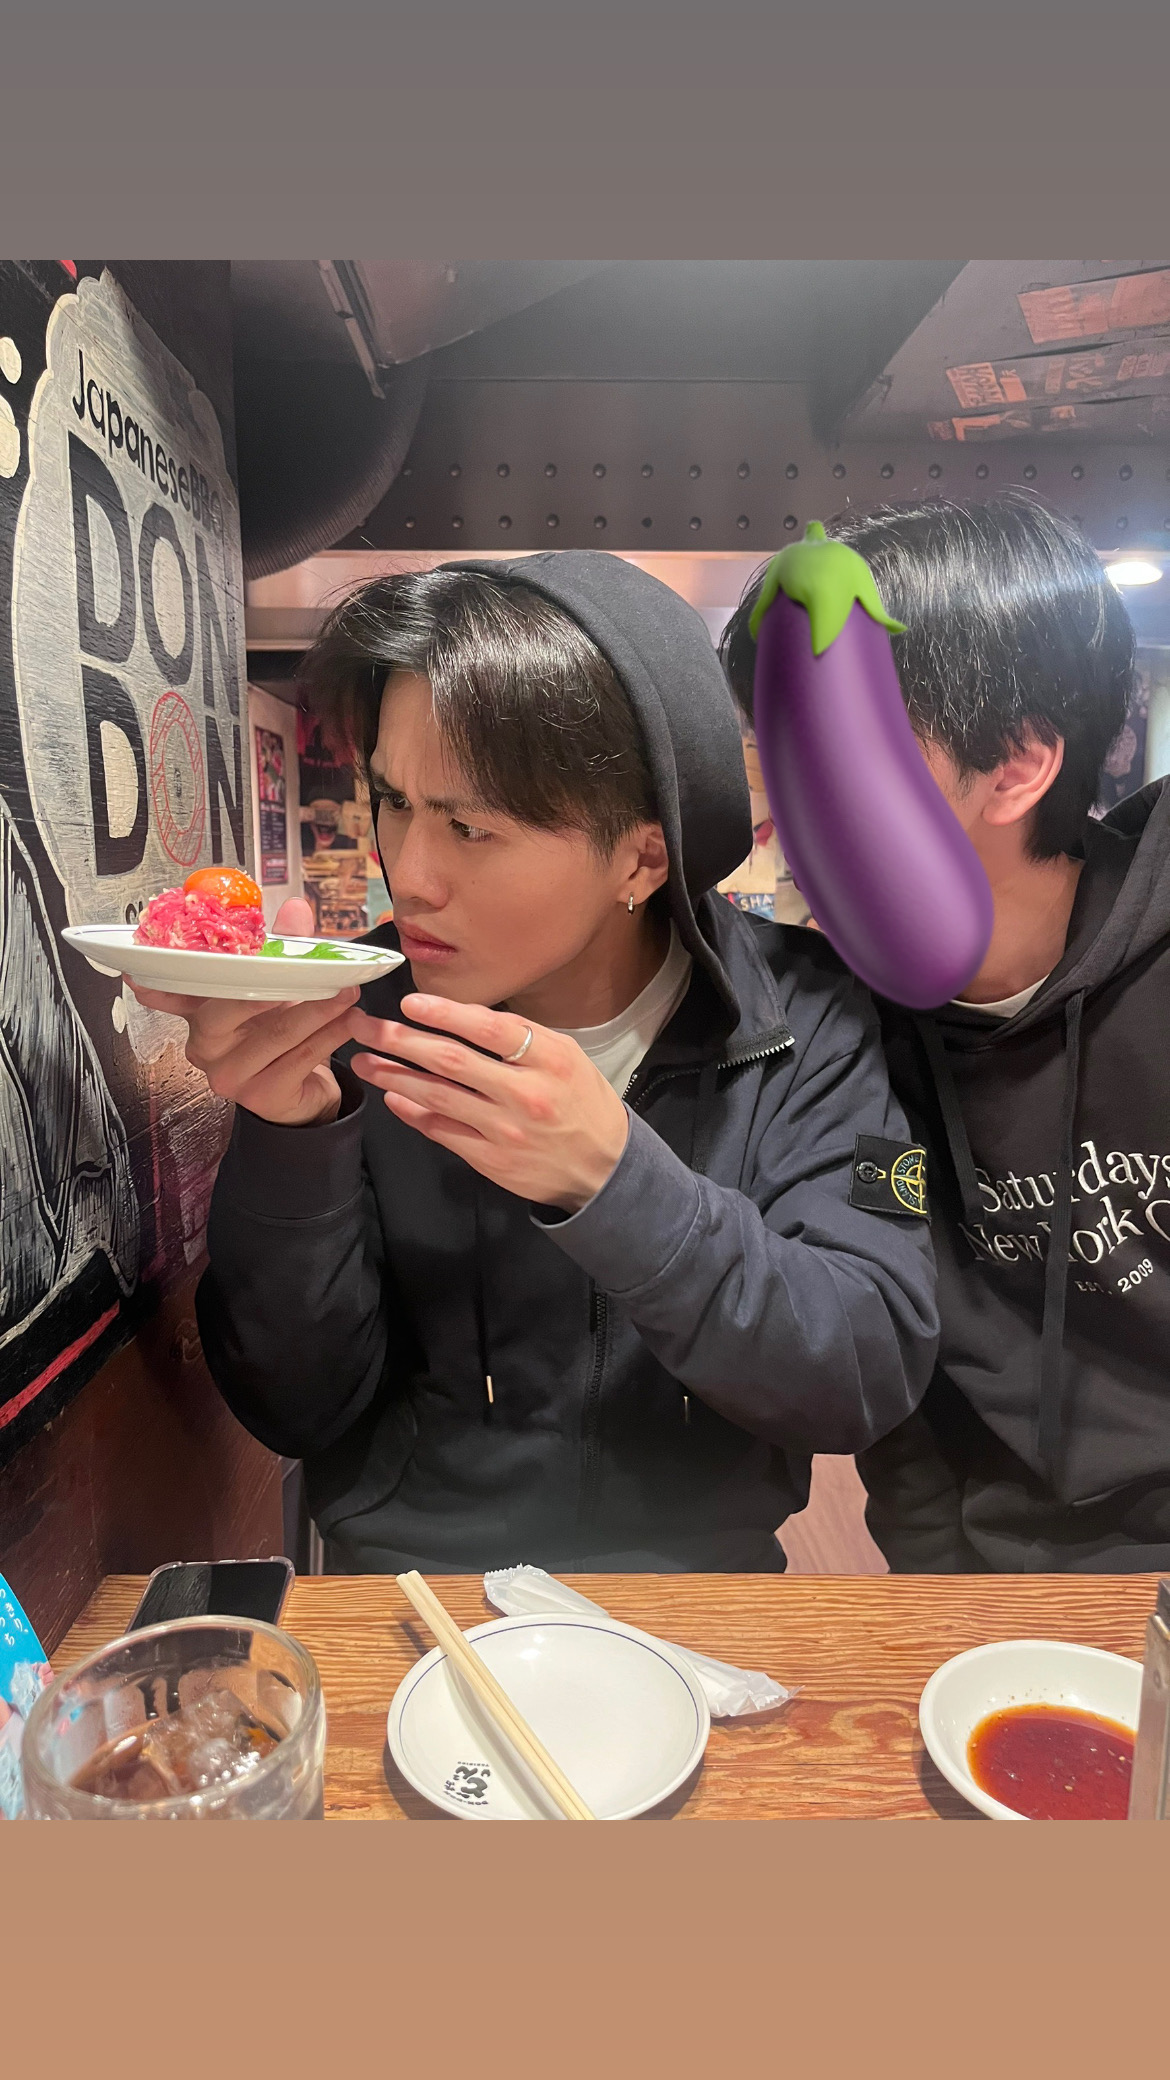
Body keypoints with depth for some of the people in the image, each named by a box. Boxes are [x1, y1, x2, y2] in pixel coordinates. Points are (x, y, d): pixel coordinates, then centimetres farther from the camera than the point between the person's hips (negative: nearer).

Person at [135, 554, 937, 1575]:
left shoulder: (799, 1020, -10)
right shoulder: (353, 1022, -9)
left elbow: (875, 1375, -16)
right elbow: (296, 1408, -6)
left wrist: (613, 1178, -28)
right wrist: (290, 1139, -22)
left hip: (695, 1581, 0)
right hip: (397, 1589, 1)